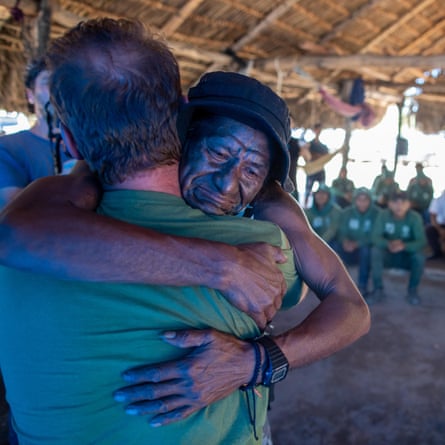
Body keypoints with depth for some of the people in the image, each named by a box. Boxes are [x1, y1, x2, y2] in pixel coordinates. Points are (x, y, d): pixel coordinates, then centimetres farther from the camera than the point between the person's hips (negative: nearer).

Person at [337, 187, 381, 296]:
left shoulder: (376, 213, -9)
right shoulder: (346, 213, 0)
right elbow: (342, 232, -6)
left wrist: (357, 244, -32)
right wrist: (345, 241, -30)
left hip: (368, 247, -3)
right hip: (350, 249, 3)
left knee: (365, 250, -37)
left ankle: (362, 286, -25)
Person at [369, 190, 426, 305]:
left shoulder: (415, 217, -17)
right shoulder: (383, 215, -15)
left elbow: (422, 241, -25)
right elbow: (375, 237, -21)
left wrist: (404, 246, -45)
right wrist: (388, 244, -44)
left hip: (408, 254, 0)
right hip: (388, 254, 1)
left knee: (420, 255, -31)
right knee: (375, 250, -30)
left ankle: (412, 291, -7)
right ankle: (378, 290, -16)